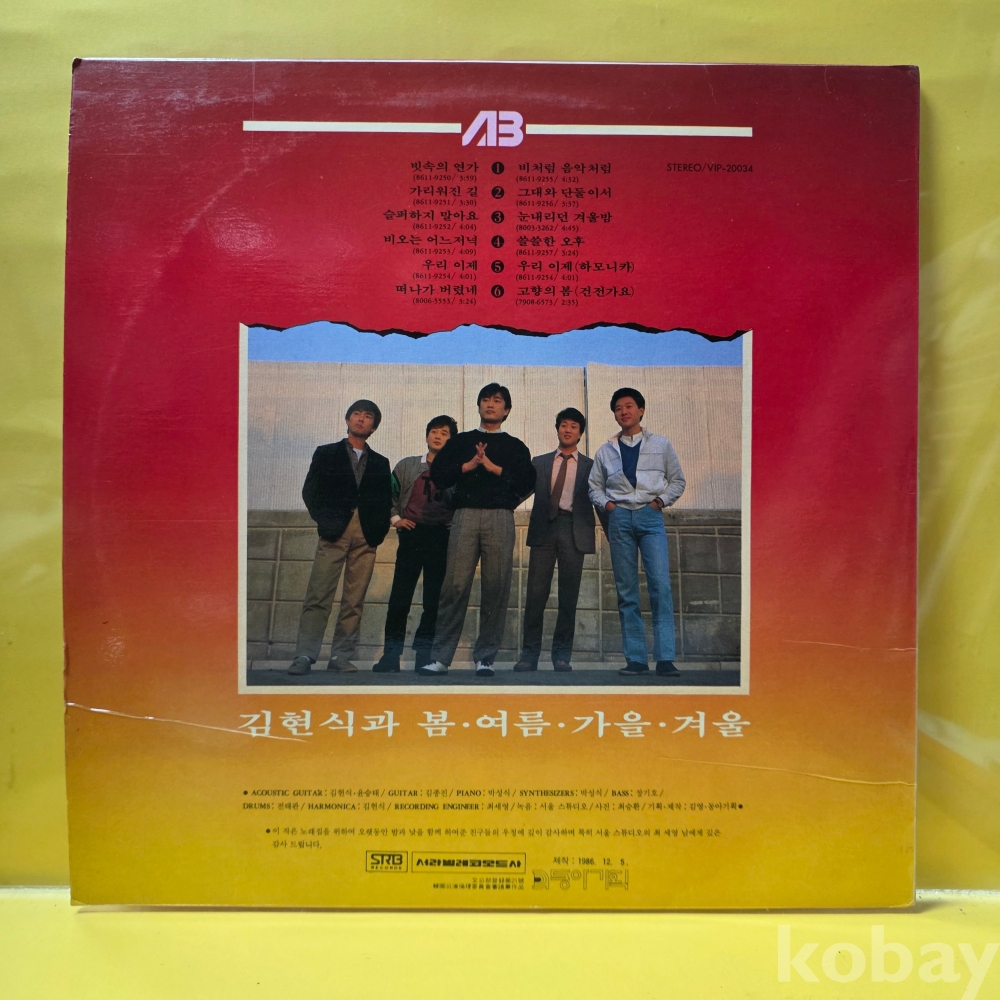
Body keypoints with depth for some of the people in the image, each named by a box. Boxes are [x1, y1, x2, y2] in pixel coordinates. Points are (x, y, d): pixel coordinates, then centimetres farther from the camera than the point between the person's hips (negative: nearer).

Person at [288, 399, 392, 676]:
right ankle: (304, 656, -8)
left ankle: (341, 656, 4)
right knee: (318, 595, -9)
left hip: (366, 537, 2)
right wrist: (325, 522, -3)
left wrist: (379, 529, -1)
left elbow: (386, 501, 14)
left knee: (354, 601, -1)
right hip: (334, 533, -2)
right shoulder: (326, 454, 15)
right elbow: (310, 491, 8)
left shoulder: (380, 463, 19)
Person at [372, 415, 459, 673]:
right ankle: (391, 653, 5)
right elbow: (388, 494, 18)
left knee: (434, 598, 0)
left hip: (441, 537, -1)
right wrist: (395, 518, 6)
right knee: (400, 594, -3)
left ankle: (424, 652, 8)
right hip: (412, 534, 1)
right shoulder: (407, 465, 16)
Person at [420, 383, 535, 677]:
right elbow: (437, 476, 10)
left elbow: (527, 483, 5)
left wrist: (495, 468, -5)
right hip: (465, 516, 0)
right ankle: (440, 657, -2)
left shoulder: (515, 446, 18)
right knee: (455, 586, -6)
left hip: (500, 518, 0)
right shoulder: (460, 441, 20)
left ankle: (485, 657, 4)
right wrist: (468, 466, -3)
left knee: (496, 588, -3)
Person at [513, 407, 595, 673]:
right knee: (536, 593, -4)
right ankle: (529, 654, 1)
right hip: (543, 530, 0)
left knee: (569, 596, 0)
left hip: (575, 532, 0)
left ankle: (562, 655, 8)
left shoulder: (590, 466, 15)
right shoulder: (539, 463, 17)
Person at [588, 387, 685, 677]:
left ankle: (665, 658, -12)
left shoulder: (661, 445, 12)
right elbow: (595, 486, 19)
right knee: (626, 591, 0)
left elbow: (677, 480, 15)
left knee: (660, 585, -14)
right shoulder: (605, 451, 15)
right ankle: (636, 659, 3)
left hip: (650, 515, -2)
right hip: (619, 518, 2)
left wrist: (660, 500, -1)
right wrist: (606, 503, 1)